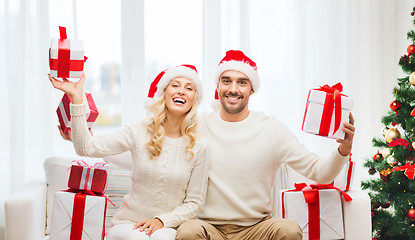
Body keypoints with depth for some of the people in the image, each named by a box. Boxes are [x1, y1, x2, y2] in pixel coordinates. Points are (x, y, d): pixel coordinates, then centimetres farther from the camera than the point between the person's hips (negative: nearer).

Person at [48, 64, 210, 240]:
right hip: (129, 224, 1)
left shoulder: (198, 146, -1)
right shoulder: (139, 132, -1)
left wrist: (162, 220, -13)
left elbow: (194, 202, 3)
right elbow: (86, 148, -12)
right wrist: (76, 97, -16)